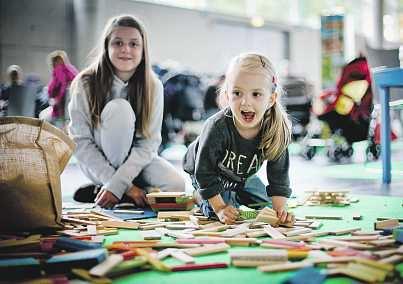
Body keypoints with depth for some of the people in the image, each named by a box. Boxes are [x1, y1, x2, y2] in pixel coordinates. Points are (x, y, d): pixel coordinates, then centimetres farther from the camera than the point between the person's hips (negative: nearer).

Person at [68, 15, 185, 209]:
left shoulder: (153, 86, -11)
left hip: (136, 160, 2)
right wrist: (126, 186, -27)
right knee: (119, 108, -28)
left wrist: (117, 185, -29)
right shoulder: (86, 84, -15)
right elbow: (81, 142, -17)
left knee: (176, 186, -26)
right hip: (99, 164, -2)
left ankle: (99, 192, -9)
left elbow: (149, 142, -15)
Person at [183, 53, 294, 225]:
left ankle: (234, 195, 31)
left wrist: (280, 209, -32)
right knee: (227, 213, -20)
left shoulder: (276, 130, -29)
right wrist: (219, 208, -31)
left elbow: (278, 176, -20)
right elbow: (204, 171, -30)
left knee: (269, 205, 6)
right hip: (206, 173, -4)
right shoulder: (217, 127, -39)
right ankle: (199, 196, 10)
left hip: (243, 176, 5)